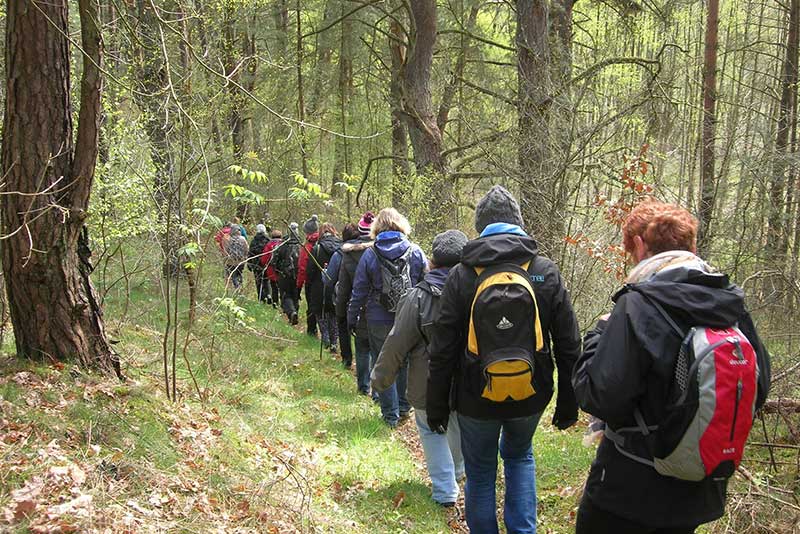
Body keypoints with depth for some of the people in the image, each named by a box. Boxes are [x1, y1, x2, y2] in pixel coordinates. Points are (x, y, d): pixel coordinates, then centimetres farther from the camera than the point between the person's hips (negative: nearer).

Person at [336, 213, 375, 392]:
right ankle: (379, 390, 1)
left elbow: (343, 287, 5)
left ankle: (363, 386, 28)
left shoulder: (348, 254, -2)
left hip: (358, 310, 3)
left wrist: (340, 312, 14)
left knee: (362, 350, 17)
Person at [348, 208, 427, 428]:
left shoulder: (370, 255, -7)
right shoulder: (416, 253, -4)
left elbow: (359, 291, -3)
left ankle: (391, 414, 14)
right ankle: (404, 407, 28)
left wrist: (352, 318, 8)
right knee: (406, 362, 20)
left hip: (379, 321, -1)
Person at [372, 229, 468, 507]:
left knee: (431, 430, 17)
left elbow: (397, 344, -13)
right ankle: (456, 471, 50)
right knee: (459, 427, 27)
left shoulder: (419, 297, -19)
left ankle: (445, 489, 13)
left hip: (429, 386, -3)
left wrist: (380, 378, 1)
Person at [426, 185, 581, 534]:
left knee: (480, 474, 17)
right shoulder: (546, 272, -7)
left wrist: (437, 407, 1)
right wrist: (568, 403, 6)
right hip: (530, 398, 2)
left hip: (477, 399, -2)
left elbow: (443, 351, -8)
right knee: (519, 456, 28)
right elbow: (568, 345, -4)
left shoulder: (462, 274, -10)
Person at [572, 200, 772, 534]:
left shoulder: (636, 305, -21)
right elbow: (758, 389, 7)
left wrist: (600, 335, -8)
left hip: (632, 490, -6)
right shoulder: (732, 304, -2)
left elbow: (600, 399, -24)